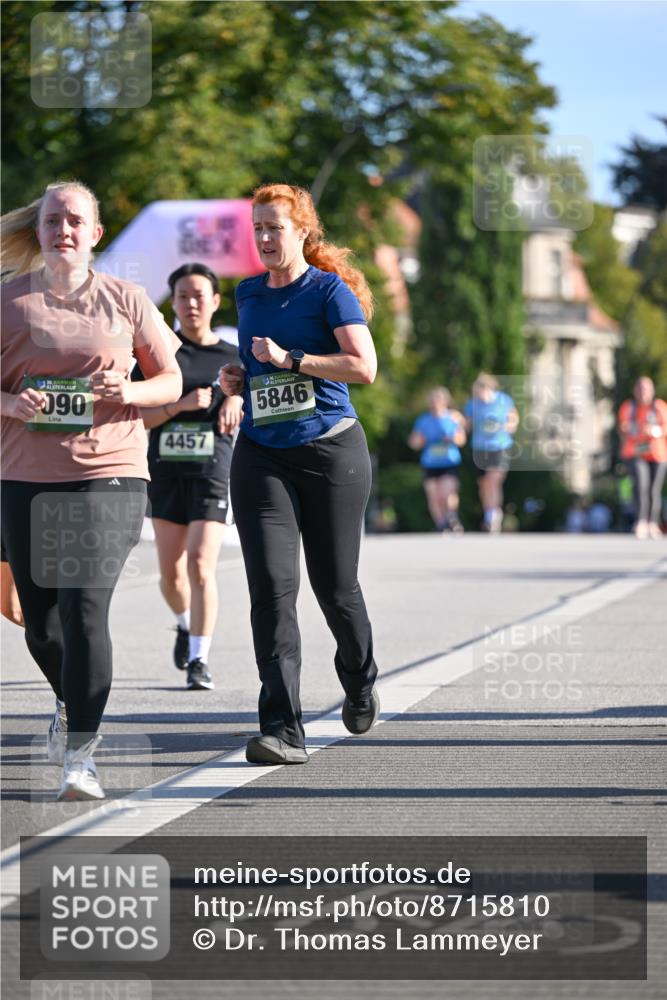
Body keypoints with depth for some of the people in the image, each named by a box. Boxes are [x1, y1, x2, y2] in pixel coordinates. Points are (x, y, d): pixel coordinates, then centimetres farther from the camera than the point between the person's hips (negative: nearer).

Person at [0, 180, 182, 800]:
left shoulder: (125, 300, 6)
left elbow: (172, 381, 10)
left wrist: (131, 392, -11)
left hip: (109, 474, -2)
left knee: (84, 607, -17)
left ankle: (79, 757, -14)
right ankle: (71, 703, 42)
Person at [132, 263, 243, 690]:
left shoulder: (233, 358, 4)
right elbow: (137, 417, -2)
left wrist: (235, 400, -5)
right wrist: (181, 404, -17)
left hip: (214, 469, -1)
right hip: (167, 469, 1)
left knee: (201, 564, -15)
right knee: (171, 573, 6)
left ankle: (199, 658, -9)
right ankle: (186, 624, 38)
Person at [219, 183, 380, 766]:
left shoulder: (329, 290, -5)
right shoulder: (248, 295, 13)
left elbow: (364, 367, -15)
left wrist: (290, 359, -17)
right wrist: (238, 379, 9)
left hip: (331, 451, -4)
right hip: (261, 455, 4)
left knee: (334, 583, 6)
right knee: (272, 585, -12)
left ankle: (360, 683, 37)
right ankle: (283, 730, -16)